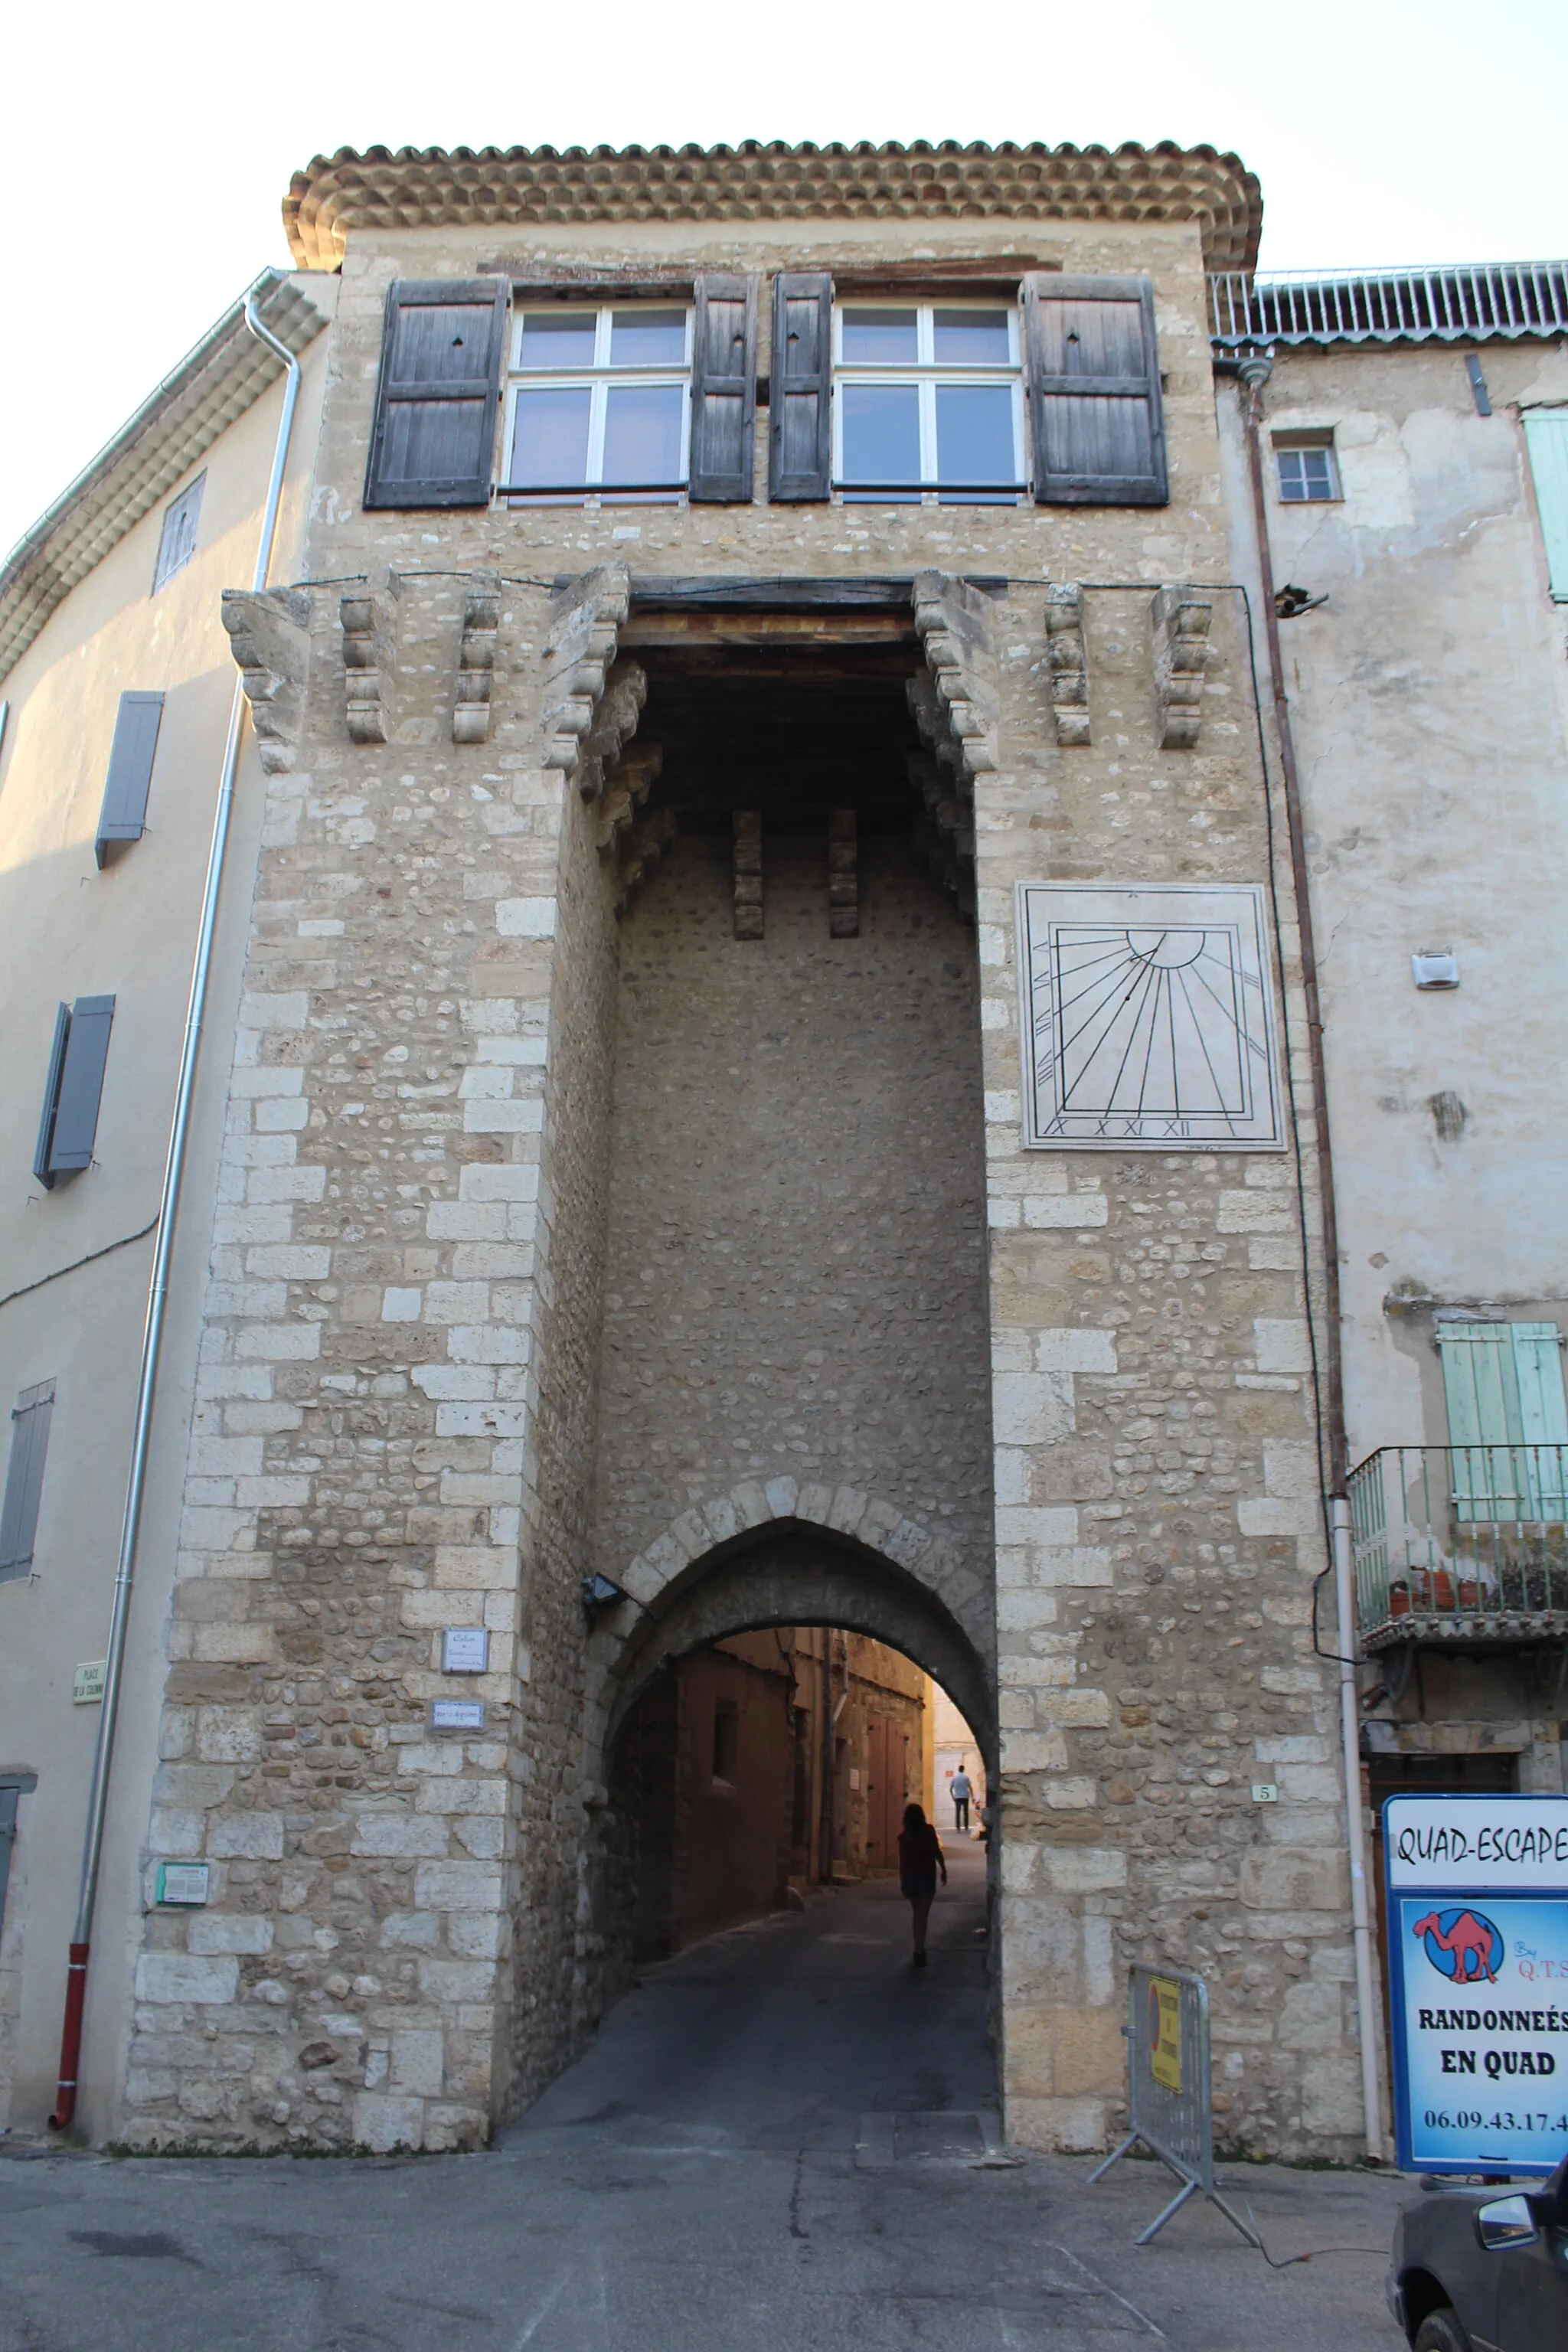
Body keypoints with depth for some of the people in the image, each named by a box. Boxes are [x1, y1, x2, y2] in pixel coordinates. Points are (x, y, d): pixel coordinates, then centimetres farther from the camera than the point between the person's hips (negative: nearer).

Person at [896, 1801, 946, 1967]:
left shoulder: (904, 1836, -3)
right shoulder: (929, 1831, -7)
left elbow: (902, 1861, -4)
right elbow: (937, 1853, -6)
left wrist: (903, 1883, 1)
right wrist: (943, 1871, 7)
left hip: (910, 1877, 2)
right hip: (927, 1876, -2)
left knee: (917, 1914, 19)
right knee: (922, 1915, -4)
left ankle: (919, 1949, 28)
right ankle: (919, 1950, -15)